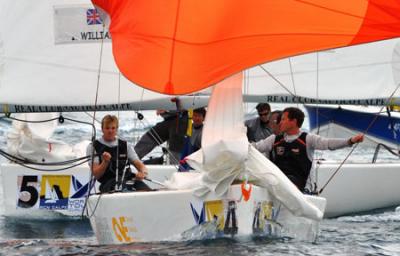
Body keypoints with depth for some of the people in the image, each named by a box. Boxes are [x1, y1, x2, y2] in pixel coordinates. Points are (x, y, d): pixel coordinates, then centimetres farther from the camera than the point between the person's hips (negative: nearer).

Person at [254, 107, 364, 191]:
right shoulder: (275, 139, 18)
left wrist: (350, 141, -19)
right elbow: (256, 147, 18)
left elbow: (328, 143, -6)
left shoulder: (307, 139, 5)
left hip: (296, 181, -4)